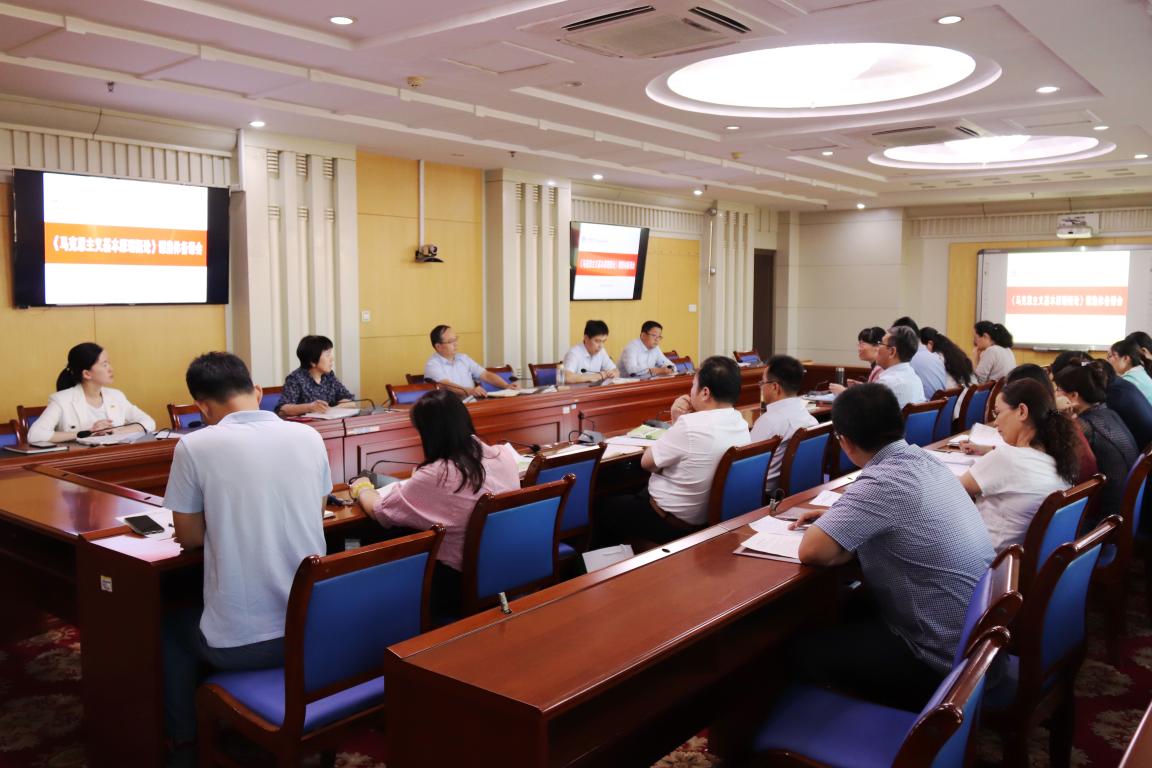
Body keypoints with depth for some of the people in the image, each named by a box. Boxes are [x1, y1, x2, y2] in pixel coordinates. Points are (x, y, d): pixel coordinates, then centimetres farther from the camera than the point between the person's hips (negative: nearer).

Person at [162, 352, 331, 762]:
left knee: (173, 628, 30)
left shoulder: (195, 446, -12)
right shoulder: (309, 436, -1)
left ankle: (186, 745, 38)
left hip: (240, 643, -4)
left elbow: (189, 537, 1)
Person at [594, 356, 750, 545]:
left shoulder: (691, 424, -29)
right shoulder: (741, 423, -2)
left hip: (673, 522, -8)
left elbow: (647, 462, -14)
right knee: (632, 496, 31)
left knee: (605, 507, 17)